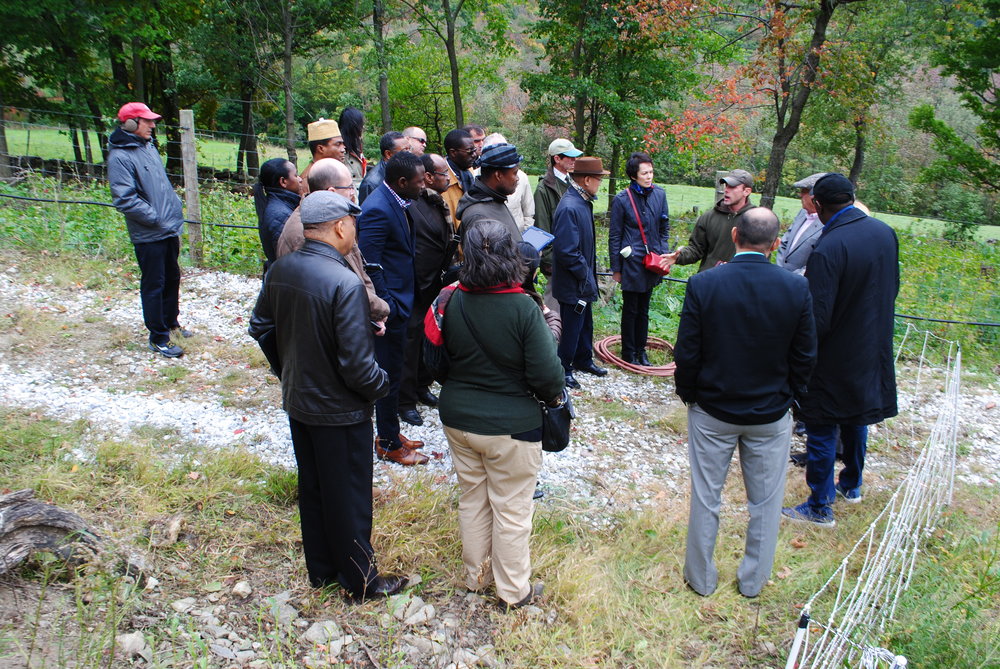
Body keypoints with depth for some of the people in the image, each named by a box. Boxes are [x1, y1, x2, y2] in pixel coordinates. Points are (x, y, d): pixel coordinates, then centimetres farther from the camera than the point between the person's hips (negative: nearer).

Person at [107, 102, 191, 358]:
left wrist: (175, 210, 10)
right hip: (148, 235, -8)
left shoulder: (148, 146, 11)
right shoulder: (120, 156, -15)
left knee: (172, 278, 21)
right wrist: (157, 219, -19)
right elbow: (125, 199, -21)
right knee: (153, 285, 1)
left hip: (169, 230, 8)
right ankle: (158, 338, 12)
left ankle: (171, 322, 39)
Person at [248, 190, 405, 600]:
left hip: (297, 401, 7)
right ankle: (361, 580, 27)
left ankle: (321, 569, 39)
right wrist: (380, 386, -8)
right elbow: (357, 363, -27)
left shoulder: (280, 270, -4)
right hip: (339, 412, -7)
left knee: (312, 489, 22)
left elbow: (261, 328, 9)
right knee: (348, 497, 9)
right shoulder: (345, 284, -28)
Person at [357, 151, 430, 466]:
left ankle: (389, 432, 35)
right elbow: (370, 266, -24)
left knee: (393, 372, 20)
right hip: (390, 306, -10)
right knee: (389, 375, 3)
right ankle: (389, 444, 19)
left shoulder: (396, 203, 8)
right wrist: (387, 307, -20)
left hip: (398, 303, 10)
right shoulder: (378, 210, -22)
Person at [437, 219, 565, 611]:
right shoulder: (523, 309, -22)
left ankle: (476, 576, 38)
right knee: (511, 510, 11)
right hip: (511, 427, -4)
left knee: (471, 499, 21)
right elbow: (546, 376, -20)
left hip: (458, 418, 5)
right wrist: (553, 396, 2)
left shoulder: (452, 303, -9)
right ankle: (513, 591, 27)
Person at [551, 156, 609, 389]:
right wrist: (585, 275, -18)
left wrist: (590, 272, 13)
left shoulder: (583, 202, 5)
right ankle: (563, 369, 22)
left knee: (585, 323, 23)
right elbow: (566, 251, -28)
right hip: (572, 284, -10)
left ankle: (583, 360, 42)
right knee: (571, 327, 5)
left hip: (584, 282, 10)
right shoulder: (569, 208, -26)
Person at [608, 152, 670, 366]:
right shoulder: (622, 199, -11)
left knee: (644, 310, 16)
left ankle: (640, 349, 30)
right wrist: (616, 268, -4)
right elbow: (614, 236, -5)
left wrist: (663, 255, 4)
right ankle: (628, 352, 21)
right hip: (632, 262, -4)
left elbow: (664, 228, 12)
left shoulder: (660, 194, 1)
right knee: (630, 310, 6)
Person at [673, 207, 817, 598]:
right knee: (765, 501, 18)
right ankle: (753, 580, 33)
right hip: (771, 413, 1)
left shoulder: (703, 285, -17)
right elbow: (805, 357, -4)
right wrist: (786, 397, 12)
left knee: (706, 497, 14)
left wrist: (689, 395, 4)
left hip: (711, 410, -1)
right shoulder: (797, 289, -12)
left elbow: (686, 355, -12)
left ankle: (701, 578, 30)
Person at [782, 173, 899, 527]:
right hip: (874, 350, 8)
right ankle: (851, 485, 43)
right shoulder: (885, 232, -2)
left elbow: (817, 321, -26)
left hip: (836, 359, -8)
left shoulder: (827, 249, -27)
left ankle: (820, 507, 19)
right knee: (856, 419, 25)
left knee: (822, 430, 7)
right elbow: (892, 289, 11)